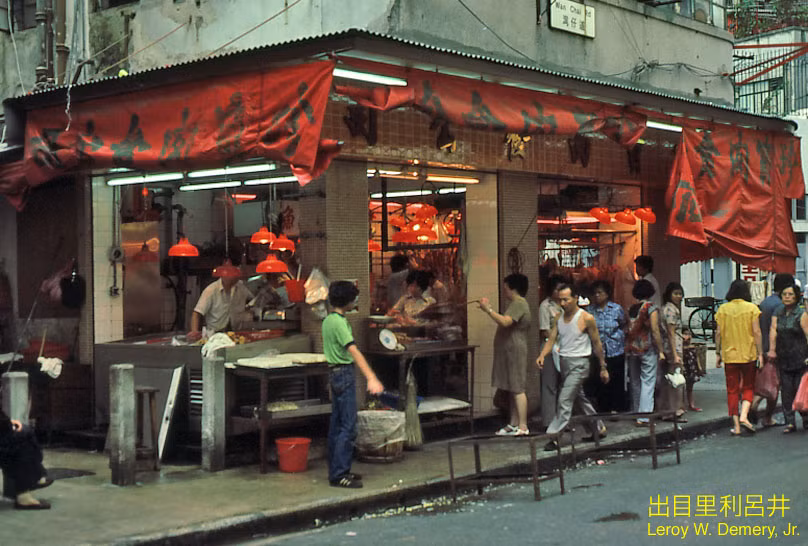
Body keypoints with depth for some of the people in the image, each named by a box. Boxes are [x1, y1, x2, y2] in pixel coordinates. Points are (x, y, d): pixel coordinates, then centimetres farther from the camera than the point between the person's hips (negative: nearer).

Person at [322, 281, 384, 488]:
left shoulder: (329, 320, 13)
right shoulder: (339, 322, -17)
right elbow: (354, 352, -28)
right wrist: (371, 378, -35)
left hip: (335, 373, 10)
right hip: (344, 373, -10)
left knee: (337, 425, 12)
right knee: (348, 427, -10)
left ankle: (336, 471, 18)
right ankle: (339, 474, -11)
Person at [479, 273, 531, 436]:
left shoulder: (519, 304, -15)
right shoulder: (516, 303, 20)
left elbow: (505, 321, -28)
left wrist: (488, 309, -23)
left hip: (515, 351, -11)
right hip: (509, 351, 11)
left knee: (517, 389, -11)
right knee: (513, 389, 13)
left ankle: (523, 427, -12)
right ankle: (514, 424, 17)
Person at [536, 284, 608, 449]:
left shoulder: (586, 318, -9)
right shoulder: (559, 318, 7)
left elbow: (596, 343, -3)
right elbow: (551, 339, 3)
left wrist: (603, 367, 2)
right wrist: (542, 355, -17)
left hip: (578, 363, -7)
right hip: (564, 362, 7)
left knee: (565, 400, -13)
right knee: (579, 399, 17)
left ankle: (553, 436, -13)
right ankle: (598, 428, 33)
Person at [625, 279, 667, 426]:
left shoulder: (631, 309, 8)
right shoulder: (651, 308, -7)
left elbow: (628, 330, 6)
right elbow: (655, 331, -11)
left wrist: (628, 349, 11)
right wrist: (661, 351, -7)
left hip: (631, 349, 5)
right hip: (648, 349, -5)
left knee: (635, 383, 14)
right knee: (648, 383, -5)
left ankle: (636, 414, 21)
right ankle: (643, 417, -11)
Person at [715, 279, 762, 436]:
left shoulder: (722, 309, 1)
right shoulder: (752, 308, -4)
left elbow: (718, 333, 1)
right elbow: (756, 332, -8)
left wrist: (718, 354, 8)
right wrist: (760, 353, -3)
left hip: (729, 354, 2)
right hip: (748, 354, -1)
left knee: (732, 390, 7)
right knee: (748, 387, 13)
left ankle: (736, 425, 5)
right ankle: (744, 416, -7)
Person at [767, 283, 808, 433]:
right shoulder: (777, 314, 11)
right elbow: (773, 331, 1)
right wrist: (772, 350, -13)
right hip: (783, 358, 4)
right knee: (786, 390, 1)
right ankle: (789, 422, 6)